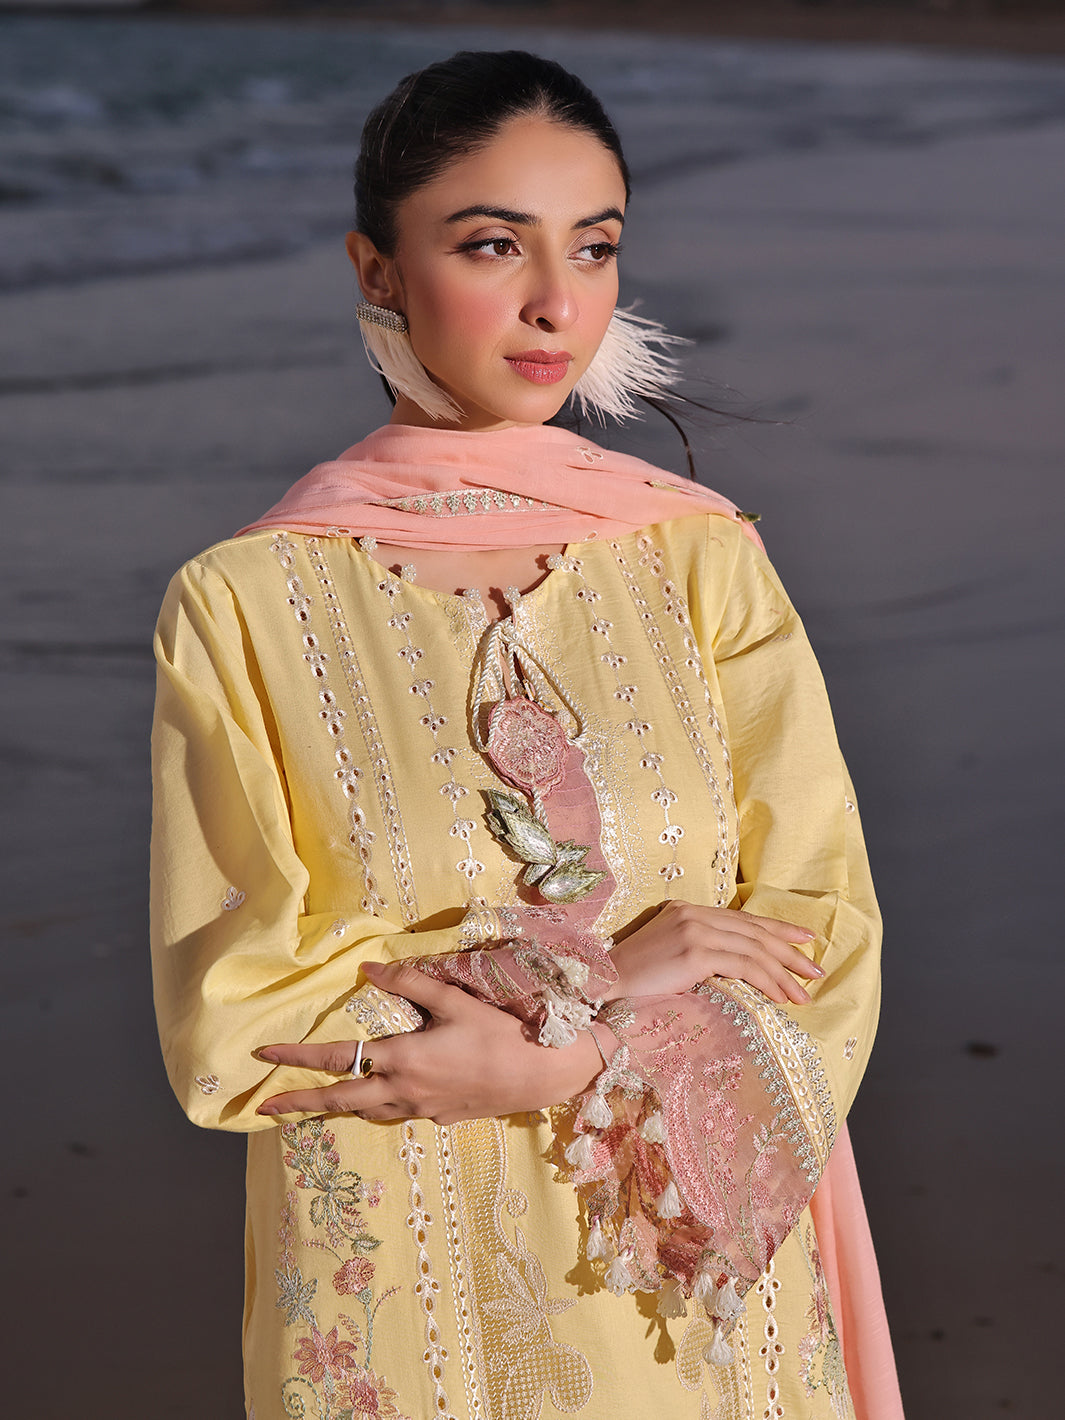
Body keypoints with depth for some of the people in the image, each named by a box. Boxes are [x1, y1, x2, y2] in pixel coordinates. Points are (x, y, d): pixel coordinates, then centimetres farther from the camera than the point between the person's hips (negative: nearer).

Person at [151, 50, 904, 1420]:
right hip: (411, 1302, -2)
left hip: (705, 1289, 2)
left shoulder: (702, 558, -3)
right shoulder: (243, 605, -8)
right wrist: (589, 974, -16)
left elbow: (825, 950, -6)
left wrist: (533, 1065, -18)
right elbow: (227, 1025, -10)